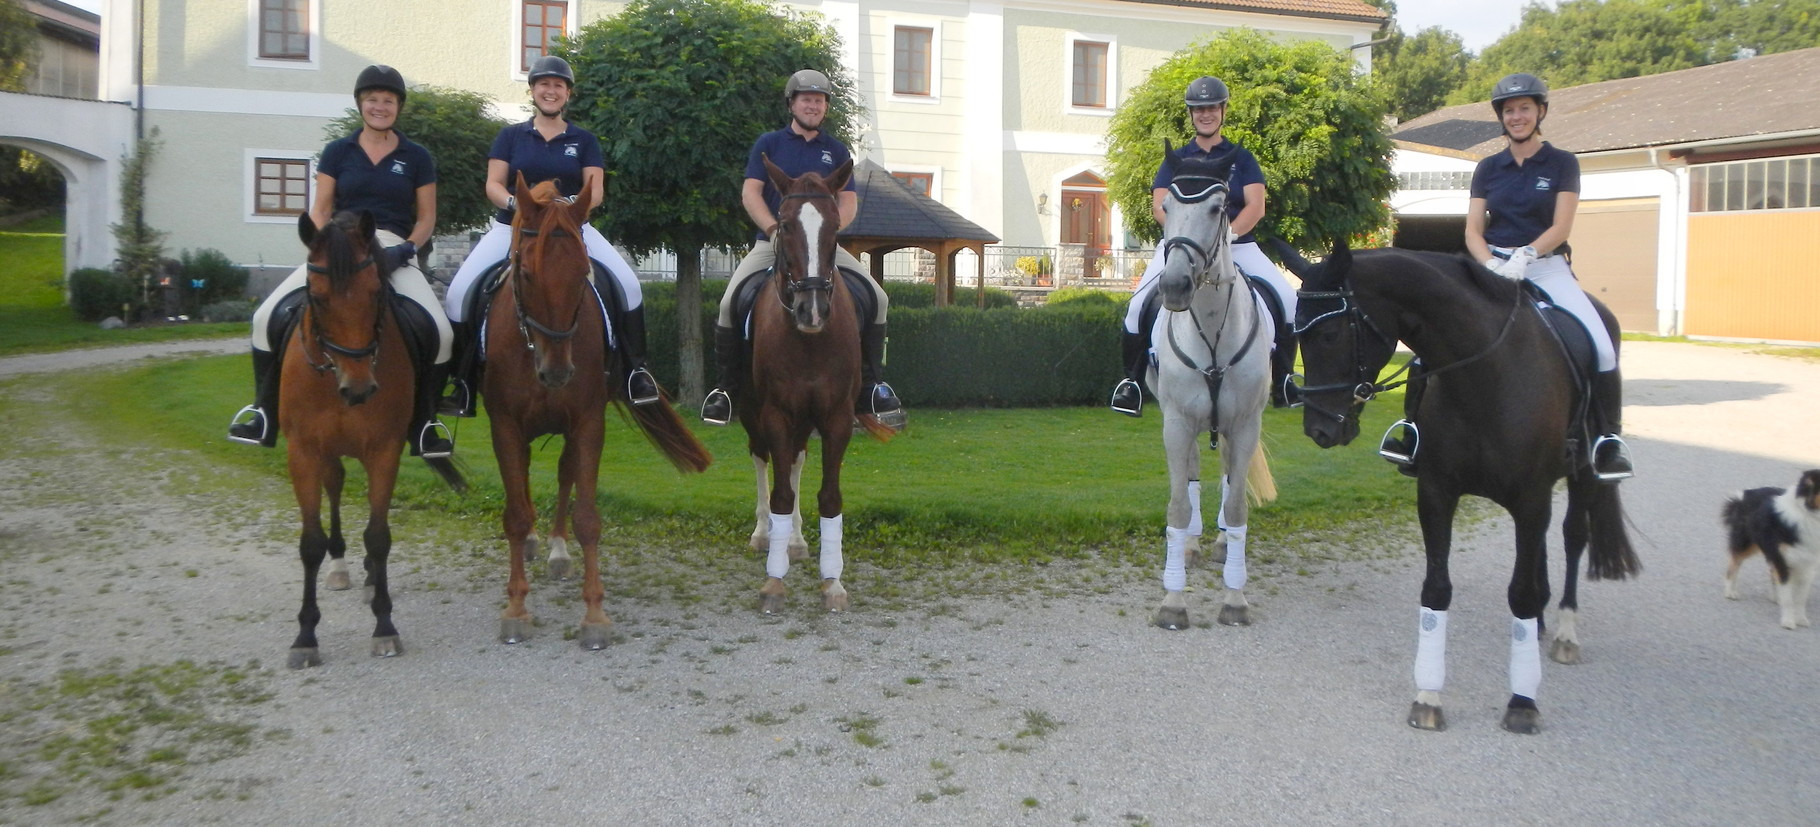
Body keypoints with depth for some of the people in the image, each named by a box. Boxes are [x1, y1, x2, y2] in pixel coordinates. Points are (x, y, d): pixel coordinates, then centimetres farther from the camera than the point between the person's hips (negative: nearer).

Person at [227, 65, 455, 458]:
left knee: (441, 332, -24)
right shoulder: (337, 152, 10)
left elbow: (426, 218, 8)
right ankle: (264, 413, 3)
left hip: (394, 252, -1)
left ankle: (424, 423, -6)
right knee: (267, 317, -13)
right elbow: (320, 211, 9)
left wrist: (405, 248, -10)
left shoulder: (417, 157, 8)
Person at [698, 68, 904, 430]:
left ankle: (871, 386, -2)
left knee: (877, 298, -12)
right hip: (772, 243, -1)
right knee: (729, 302, -20)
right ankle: (726, 389, -5)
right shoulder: (769, 144, 8)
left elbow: (849, 202, 6)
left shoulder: (836, 150, 12)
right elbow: (750, 192, -1)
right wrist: (775, 230, -16)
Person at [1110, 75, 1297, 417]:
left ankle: (1282, 380, -2)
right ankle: (1132, 379, -8)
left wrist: (1228, 233, -19)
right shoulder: (1177, 159, 12)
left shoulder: (1241, 158, 11)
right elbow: (1159, 205, -1)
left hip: (1237, 245, 1)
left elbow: (1256, 206, -1)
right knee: (1139, 303, -22)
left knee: (1288, 298, -16)